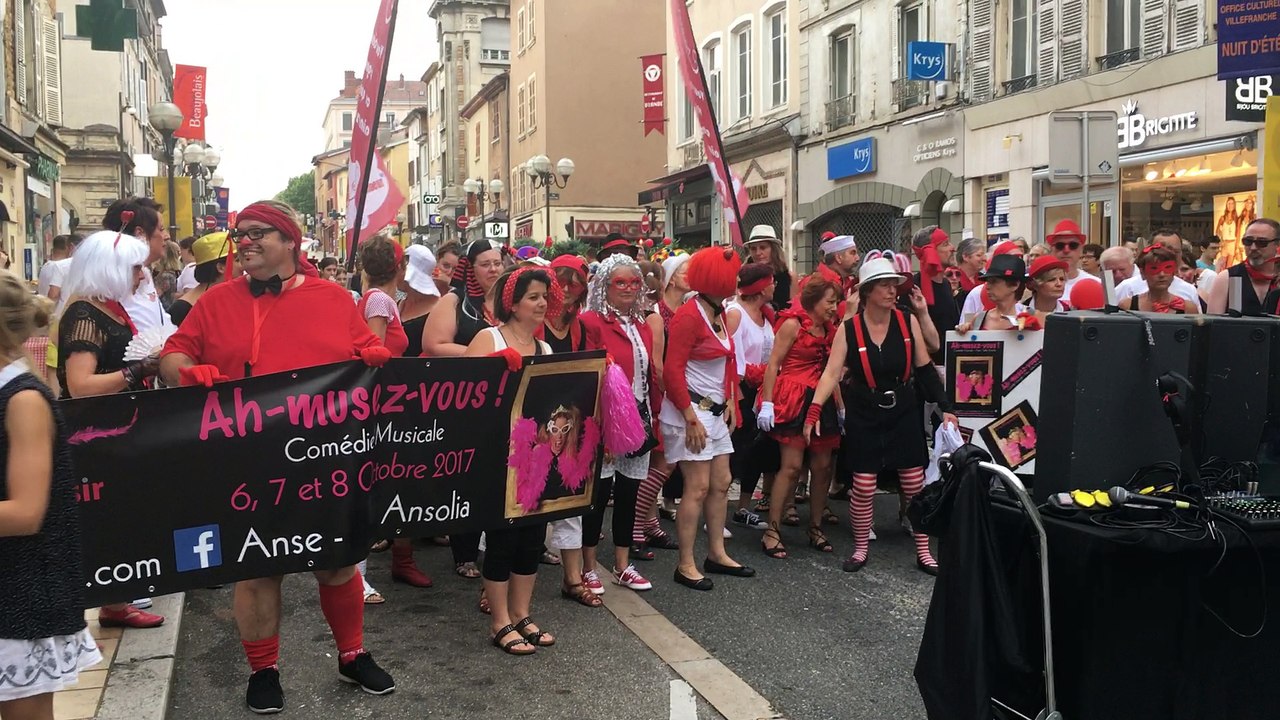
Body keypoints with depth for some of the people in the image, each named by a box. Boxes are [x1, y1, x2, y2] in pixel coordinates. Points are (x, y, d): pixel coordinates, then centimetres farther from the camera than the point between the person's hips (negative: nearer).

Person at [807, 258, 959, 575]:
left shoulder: (908, 321, -3)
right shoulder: (848, 329, -8)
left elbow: (925, 368, 3)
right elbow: (831, 373, -13)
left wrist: (945, 408, -2)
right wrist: (813, 412, -24)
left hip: (903, 412, 2)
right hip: (864, 416, -1)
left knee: (915, 484, 4)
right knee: (863, 487, -1)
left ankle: (923, 552, 17)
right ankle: (860, 549, 18)